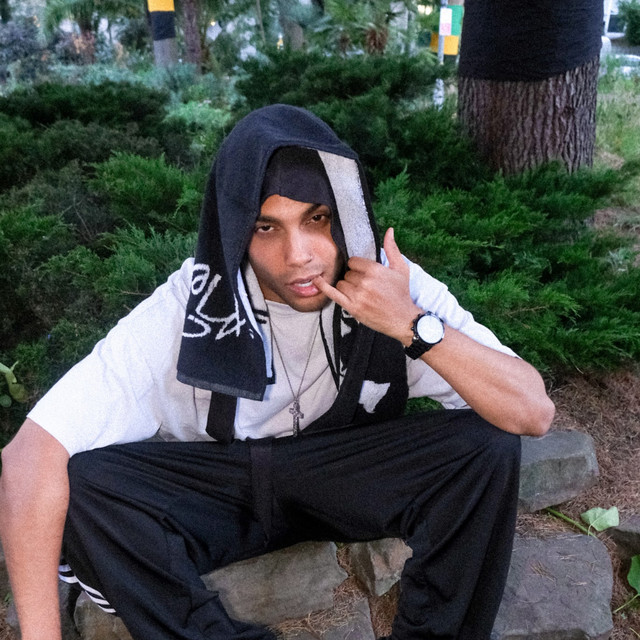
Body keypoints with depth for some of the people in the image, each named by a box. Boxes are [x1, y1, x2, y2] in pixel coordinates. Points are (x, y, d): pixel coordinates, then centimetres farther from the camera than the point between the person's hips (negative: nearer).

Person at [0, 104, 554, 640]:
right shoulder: (190, 307, -22)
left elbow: (534, 413, -21)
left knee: (487, 444, -24)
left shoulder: (392, 286, -18)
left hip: (350, 479, 1)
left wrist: (412, 324, -33)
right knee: (77, 483, -28)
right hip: (216, 483, 0)